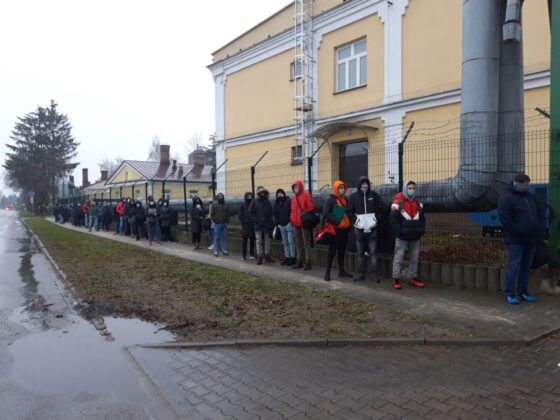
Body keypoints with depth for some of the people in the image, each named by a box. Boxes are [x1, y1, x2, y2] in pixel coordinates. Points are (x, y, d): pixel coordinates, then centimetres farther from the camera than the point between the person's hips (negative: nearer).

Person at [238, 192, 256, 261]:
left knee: (252, 240, 6)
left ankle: (252, 254, 16)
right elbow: (239, 215, 2)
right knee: (245, 240, -1)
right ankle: (244, 255, 3)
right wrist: (242, 223, -6)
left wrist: (255, 221, 0)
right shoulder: (242, 205, 2)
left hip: (253, 225, 3)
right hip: (245, 225, -2)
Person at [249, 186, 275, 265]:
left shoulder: (267, 201, 10)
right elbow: (251, 213, -2)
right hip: (258, 226, -3)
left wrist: (271, 222, 1)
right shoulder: (255, 201, 2)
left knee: (267, 241, 8)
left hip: (267, 225, 3)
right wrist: (257, 221, -10)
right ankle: (259, 257, 2)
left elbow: (271, 213, 10)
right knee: (259, 241, -2)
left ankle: (267, 255, 16)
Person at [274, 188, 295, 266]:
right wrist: (277, 223, 10)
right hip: (281, 225, 6)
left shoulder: (289, 201, -5)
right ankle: (287, 257, 16)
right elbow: (275, 214, 19)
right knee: (285, 243, 10)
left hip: (289, 224, -6)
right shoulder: (276, 203, 14)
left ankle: (292, 258, 0)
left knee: (291, 241, -5)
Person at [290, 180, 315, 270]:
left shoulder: (306, 195, -5)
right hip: (296, 223, 8)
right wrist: (292, 219, 10)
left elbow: (311, 207, -11)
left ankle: (307, 262, -3)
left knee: (306, 243, -6)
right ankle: (299, 261, 22)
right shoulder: (294, 197, 16)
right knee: (298, 243, 13)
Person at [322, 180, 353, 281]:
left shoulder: (345, 200, 13)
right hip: (335, 229, -6)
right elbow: (325, 213, -15)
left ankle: (341, 271, 22)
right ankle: (327, 272, 1)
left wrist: (349, 224, 6)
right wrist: (335, 222, -22)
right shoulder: (331, 199, -6)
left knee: (342, 251, 12)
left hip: (345, 229, 6)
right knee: (332, 251, -5)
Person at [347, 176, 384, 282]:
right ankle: (361, 273, 14)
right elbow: (350, 211, 5)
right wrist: (355, 221, -6)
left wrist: (377, 220, -1)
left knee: (373, 252, 0)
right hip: (359, 228, 1)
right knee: (360, 252, 6)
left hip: (372, 228, 0)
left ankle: (375, 273, 4)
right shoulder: (353, 196, 2)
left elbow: (381, 208, 9)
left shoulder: (374, 194, 4)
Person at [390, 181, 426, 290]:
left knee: (414, 258, 10)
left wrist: (421, 231, 6)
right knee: (398, 258, -4)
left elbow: (422, 218, 19)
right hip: (402, 237, -6)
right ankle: (396, 280, 2)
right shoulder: (398, 202, -7)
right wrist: (399, 232, -16)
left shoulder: (418, 203, 13)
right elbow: (393, 219, -11)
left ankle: (413, 279, 21)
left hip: (415, 237, 6)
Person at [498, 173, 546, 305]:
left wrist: (542, 227, 8)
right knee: (514, 265, -8)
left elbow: (541, 211, 22)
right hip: (515, 239, -7)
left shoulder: (530, 196, 15)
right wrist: (517, 231, -18)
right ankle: (510, 294, -3)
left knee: (526, 265, 11)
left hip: (532, 239, 7)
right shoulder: (506, 197, -8)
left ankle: (522, 291, 20)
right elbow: (504, 217, -17)